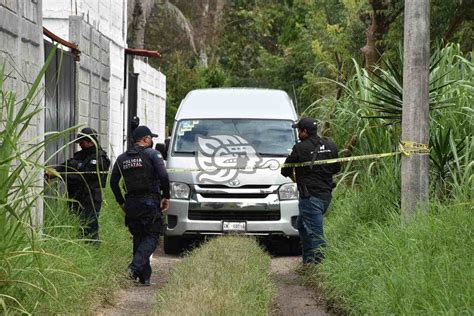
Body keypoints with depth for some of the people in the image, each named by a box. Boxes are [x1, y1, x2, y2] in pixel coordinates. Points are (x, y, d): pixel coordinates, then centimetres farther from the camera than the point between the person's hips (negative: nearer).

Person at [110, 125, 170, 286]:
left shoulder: (122, 158, 12)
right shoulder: (152, 154, -3)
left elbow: (113, 182, 12)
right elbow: (164, 176, -14)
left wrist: (121, 203, 19)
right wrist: (165, 197, -4)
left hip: (131, 204, 5)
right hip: (150, 202, -5)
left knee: (138, 237, 13)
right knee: (151, 236, 0)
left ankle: (144, 276, 10)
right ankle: (136, 266, -21)